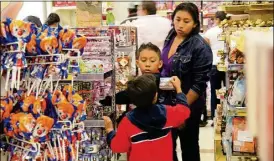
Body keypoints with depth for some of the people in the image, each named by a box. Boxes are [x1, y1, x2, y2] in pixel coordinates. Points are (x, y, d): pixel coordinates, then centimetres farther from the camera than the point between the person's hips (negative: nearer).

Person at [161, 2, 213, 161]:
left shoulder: (200, 47, -21)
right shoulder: (171, 37, 0)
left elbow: (199, 84, -21)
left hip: (188, 105, -6)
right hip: (167, 101, 7)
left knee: (188, 146, 13)